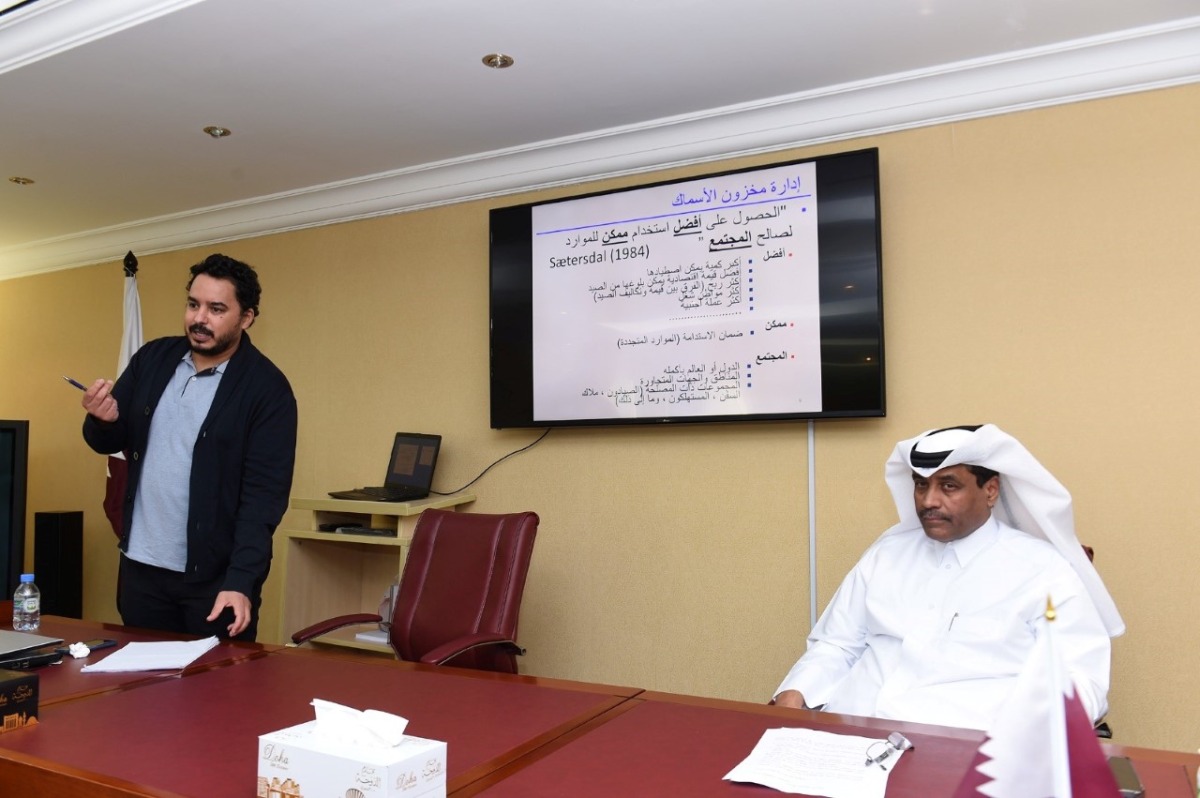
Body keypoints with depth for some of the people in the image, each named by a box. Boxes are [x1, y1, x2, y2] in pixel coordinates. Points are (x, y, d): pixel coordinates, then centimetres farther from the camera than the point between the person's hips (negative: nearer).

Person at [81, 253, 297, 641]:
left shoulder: (267, 388, -13)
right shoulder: (152, 359, 3)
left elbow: (264, 493, -17)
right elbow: (110, 443, 10)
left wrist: (241, 580, -25)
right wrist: (104, 420, -14)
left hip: (215, 575, -5)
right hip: (141, 565, 5)